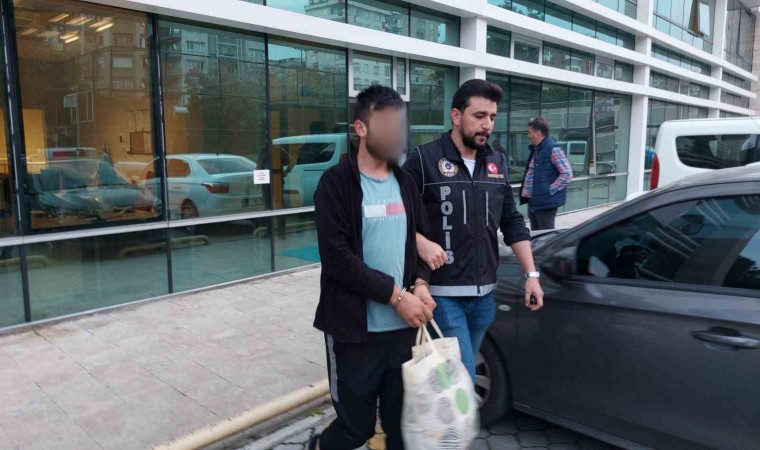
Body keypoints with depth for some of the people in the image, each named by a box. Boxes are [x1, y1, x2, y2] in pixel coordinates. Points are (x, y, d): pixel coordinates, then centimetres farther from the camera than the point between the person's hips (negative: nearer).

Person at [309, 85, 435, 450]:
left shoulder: (405, 183, 9)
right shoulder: (336, 183, -9)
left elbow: (422, 240, 13)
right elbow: (337, 257, -16)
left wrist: (421, 285, -6)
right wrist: (396, 295, -18)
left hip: (404, 327, 5)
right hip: (355, 329, -5)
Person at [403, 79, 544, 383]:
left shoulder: (497, 163, 10)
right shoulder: (424, 160, -8)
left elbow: (512, 223, 13)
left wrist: (531, 274, 7)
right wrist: (421, 243, -23)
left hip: (484, 294, 6)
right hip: (443, 294, -6)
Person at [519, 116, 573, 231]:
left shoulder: (553, 150, -14)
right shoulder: (535, 149, 13)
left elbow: (567, 174, -18)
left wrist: (550, 190, -19)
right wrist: (525, 192, 12)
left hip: (545, 203, -9)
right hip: (532, 201, 9)